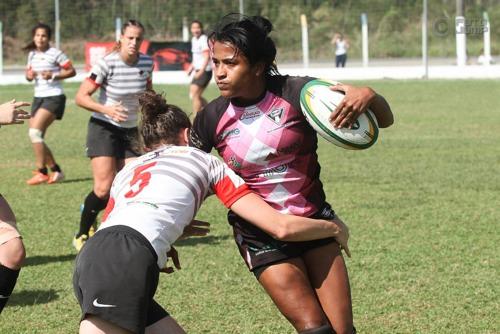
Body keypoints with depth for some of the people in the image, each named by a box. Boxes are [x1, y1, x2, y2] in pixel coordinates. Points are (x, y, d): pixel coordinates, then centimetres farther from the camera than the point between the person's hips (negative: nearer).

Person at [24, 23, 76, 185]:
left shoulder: (55, 53, -9)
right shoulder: (32, 54, 11)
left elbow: (72, 71, -8)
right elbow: (28, 74, 20)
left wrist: (53, 75, -19)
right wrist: (29, 75, -3)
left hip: (54, 98, -8)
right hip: (38, 98, 8)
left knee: (35, 132, -20)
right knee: (36, 138, 4)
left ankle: (41, 172, -13)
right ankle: (56, 170, 17)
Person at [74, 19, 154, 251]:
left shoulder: (147, 63, -4)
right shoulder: (106, 64, -18)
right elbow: (81, 97, -16)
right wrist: (106, 109, -29)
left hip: (132, 131, 4)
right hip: (104, 128, -4)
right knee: (104, 189, -15)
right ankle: (82, 235, 6)